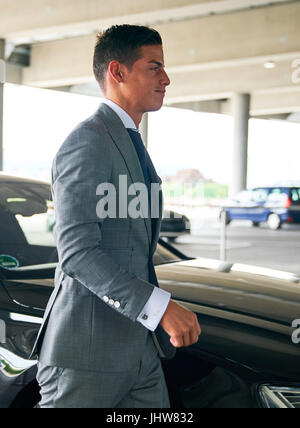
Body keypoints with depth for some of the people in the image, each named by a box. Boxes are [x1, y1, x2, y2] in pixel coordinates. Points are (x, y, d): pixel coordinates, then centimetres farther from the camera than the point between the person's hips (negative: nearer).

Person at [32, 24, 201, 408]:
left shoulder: (131, 144, 18)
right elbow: (76, 253, -23)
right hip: (87, 349, -9)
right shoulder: (87, 142, -14)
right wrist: (159, 306, -28)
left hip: (137, 345, 9)